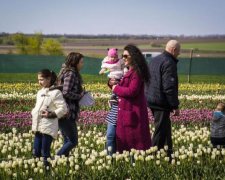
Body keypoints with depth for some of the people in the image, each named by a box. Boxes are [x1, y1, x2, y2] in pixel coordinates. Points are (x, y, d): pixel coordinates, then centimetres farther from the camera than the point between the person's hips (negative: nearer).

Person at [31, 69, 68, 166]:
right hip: (38, 127, 7)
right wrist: (33, 113, 4)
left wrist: (51, 114, -20)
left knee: (45, 154, -5)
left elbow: (63, 109, -11)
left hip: (49, 128, -7)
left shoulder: (55, 93, -7)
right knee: (36, 153, 9)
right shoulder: (40, 92, 15)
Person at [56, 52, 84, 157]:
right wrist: (80, 96, -9)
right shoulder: (71, 74, -12)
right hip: (67, 113, -10)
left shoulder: (66, 72, 17)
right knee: (73, 141, -5)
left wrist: (80, 94, 8)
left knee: (68, 141, 14)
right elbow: (66, 92, -21)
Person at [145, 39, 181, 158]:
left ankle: (168, 154, 28)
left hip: (151, 100, 10)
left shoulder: (154, 60, 13)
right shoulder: (169, 63, -17)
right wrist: (175, 106, -18)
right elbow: (169, 87, -22)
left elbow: (147, 80, 20)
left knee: (166, 127, 19)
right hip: (162, 102, -10)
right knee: (161, 130, -3)